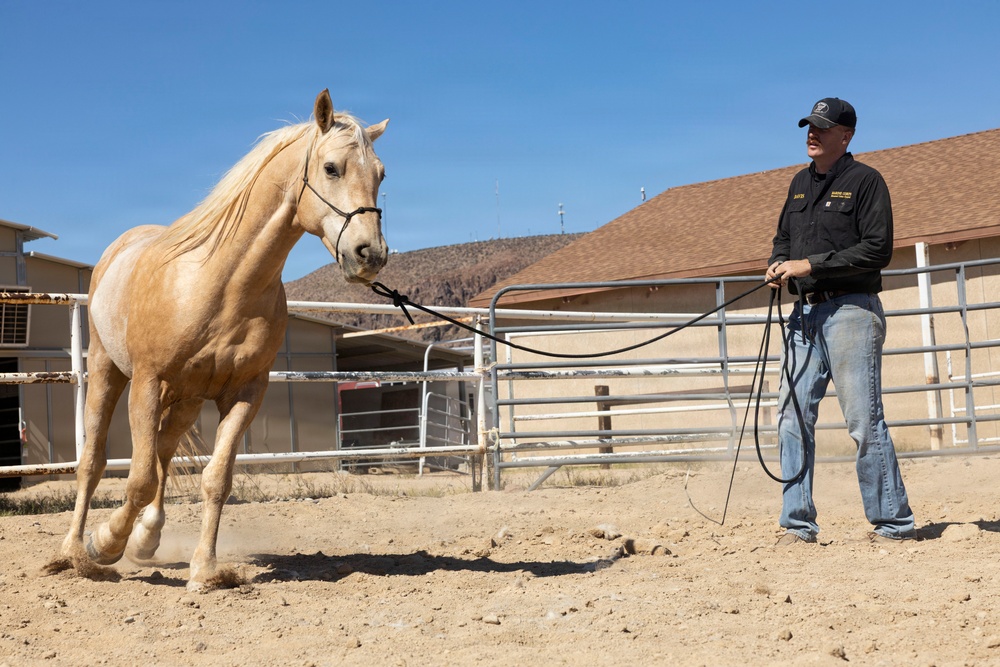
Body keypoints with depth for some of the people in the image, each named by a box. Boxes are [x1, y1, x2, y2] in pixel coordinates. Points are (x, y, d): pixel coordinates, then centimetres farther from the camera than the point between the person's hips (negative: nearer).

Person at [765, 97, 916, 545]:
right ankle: (798, 525, 10)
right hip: (804, 313, 7)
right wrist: (778, 264, 3)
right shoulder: (801, 183, 18)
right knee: (793, 420, 4)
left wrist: (811, 264, -16)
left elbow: (878, 249, -13)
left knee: (865, 421, -5)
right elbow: (784, 236, 27)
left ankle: (893, 523, 4)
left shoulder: (864, 180, -4)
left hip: (850, 311, -7)